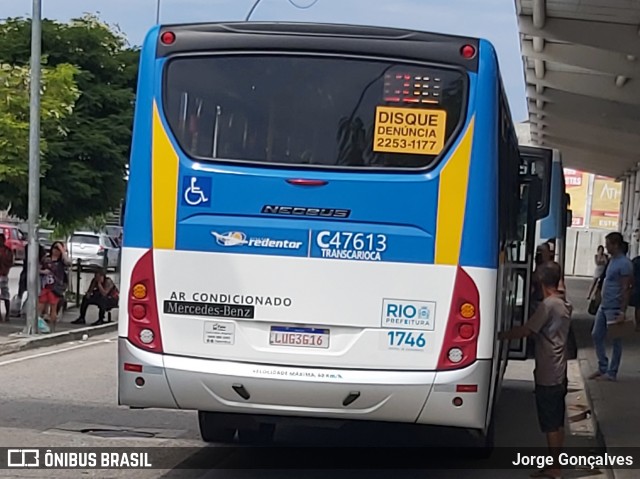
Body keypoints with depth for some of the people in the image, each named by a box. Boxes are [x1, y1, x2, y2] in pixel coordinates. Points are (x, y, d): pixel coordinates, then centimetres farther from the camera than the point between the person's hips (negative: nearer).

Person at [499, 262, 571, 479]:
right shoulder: (564, 304, 9)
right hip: (559, 373, 9)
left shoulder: (548, 305, -18)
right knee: (557, 422, 14)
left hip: (547, 375, -9)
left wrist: (501, 336, -5)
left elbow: (525, 331, -16)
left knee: (550, 423, -1)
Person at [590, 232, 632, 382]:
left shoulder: (624, 264, -17)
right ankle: (603, 368, 23)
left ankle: (611, 373, 10)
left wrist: (622, 312, -22)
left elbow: (626, 289, -19)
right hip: (604, 306, 9)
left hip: (614, 308, -9)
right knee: (596, 336, 13)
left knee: (615, 341, 2)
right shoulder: (612, 260, 10)